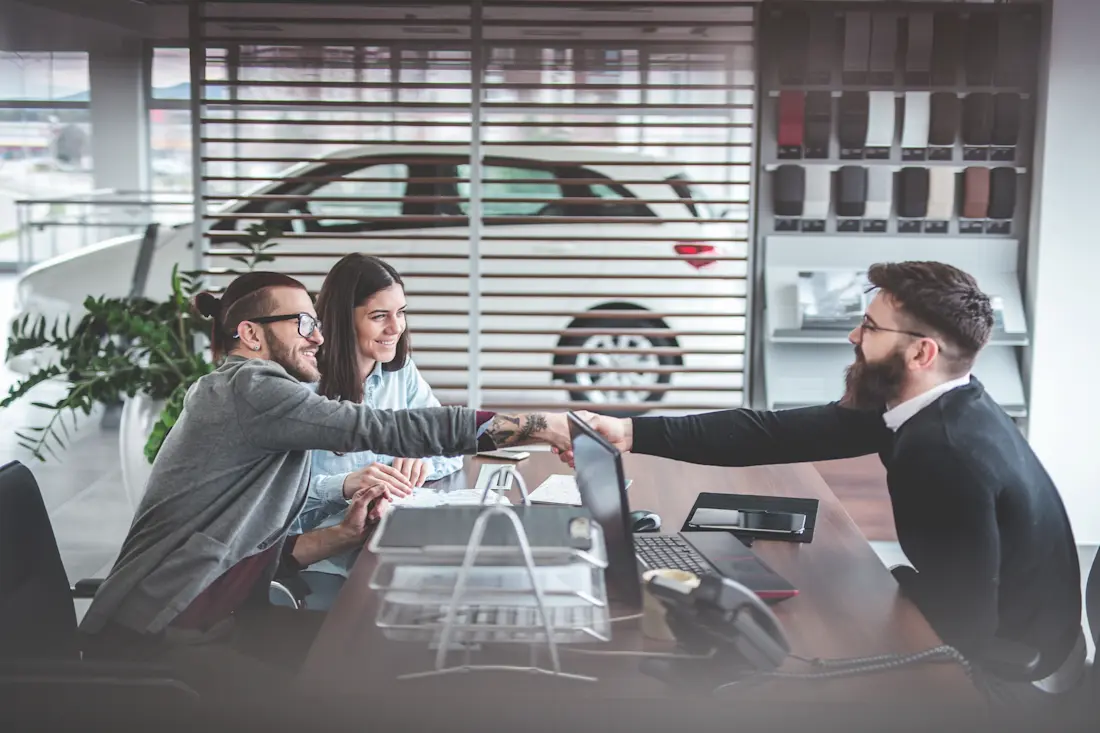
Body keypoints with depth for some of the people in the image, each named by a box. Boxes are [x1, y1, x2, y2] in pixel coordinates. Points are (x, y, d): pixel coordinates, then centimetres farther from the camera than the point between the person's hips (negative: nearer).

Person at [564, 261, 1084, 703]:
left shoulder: (948, 452, -34)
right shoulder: (934, 406, -5)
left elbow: (964, 622, -30)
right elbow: (779, 432, -6)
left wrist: (897, 582, -8)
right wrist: (635, 433, -12)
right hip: (992, 634, 7)